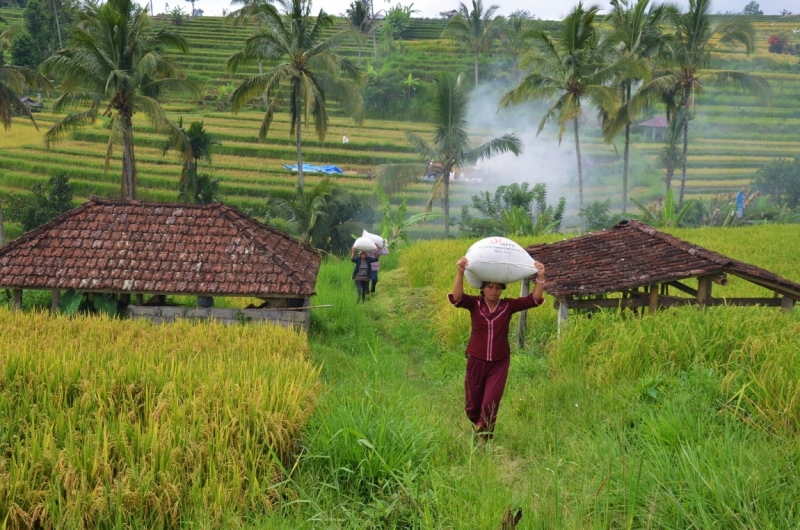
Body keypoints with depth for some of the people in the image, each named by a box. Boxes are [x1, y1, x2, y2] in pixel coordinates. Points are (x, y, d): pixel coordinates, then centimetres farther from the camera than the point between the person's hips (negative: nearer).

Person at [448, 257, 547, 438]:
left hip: (499, 363, 0)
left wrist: (540, 277, -29)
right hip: (476, 361, 0)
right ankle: (478, 427, 46)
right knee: (472, 404, 14)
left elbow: (534, 299, -15)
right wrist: (460, 273, -44)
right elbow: (456, 297, -29)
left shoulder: (508, 306, -7)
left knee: (490, 405, -2)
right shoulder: (475, 304, -10)